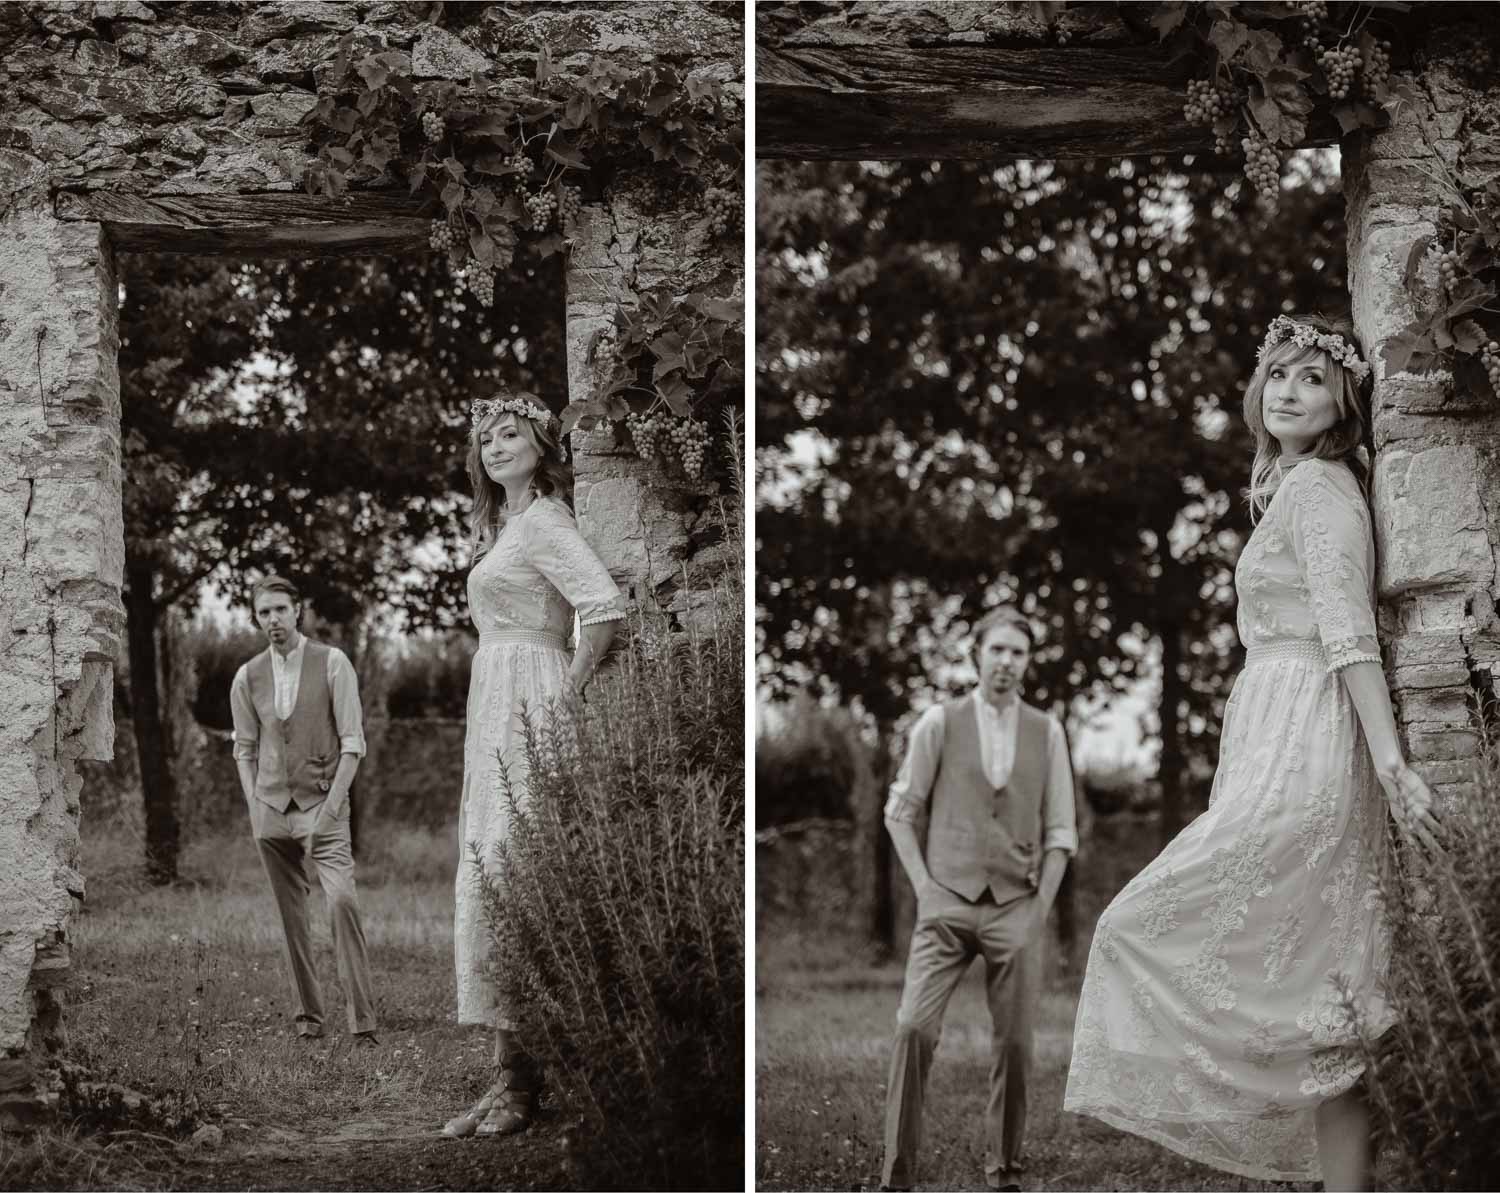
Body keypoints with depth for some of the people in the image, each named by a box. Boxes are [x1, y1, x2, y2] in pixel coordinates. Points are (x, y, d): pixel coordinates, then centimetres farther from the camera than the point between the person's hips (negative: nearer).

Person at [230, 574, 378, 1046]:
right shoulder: (247, 678, 8)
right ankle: (308, 1015, 15)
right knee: (291, 916, 5)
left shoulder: (332, 663, -2)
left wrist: (330, 808, -12)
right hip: (271, 809, 4)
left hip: (323, 804, -4)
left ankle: (362, 1022, -19)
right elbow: (244, 750, 14)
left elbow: (352, 742, -4)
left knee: (342, 900, -20)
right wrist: (254, 808, 2)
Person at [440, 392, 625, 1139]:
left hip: (526, 706, -10)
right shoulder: (504, 526, 21)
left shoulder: (542, 522, -9)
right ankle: (513, 1072, 6)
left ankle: (518, 1076, -10)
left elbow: (604, 606, -22)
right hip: (495, 711, 10)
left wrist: (569, 693, -18)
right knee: (491, 884, 6)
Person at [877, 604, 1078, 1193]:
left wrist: (1040, 906, 1)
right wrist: (924, 886, -1)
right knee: (914, 1029, -13)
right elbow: (901, 812, 7)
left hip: (1017, 908, 2)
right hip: (947, 903, -2)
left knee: (1013, 1043, 2)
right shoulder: (939, 723, 2)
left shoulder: (1046, 732, 7)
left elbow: (1059, 830, 10)